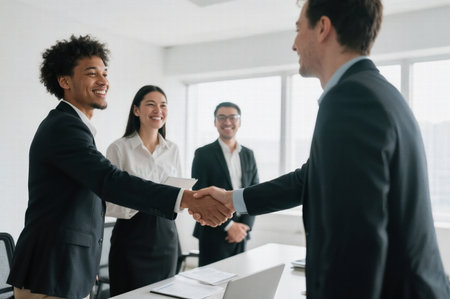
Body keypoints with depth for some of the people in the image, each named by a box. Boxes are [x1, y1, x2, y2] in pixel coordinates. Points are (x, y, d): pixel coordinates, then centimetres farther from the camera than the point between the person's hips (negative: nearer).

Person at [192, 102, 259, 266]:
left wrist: (245, 225, -5)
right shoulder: (203, 154, -3)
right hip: (214, 233, -4)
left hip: (241, 233, 4)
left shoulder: (248, 154, 11)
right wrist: (228, 225, -12)